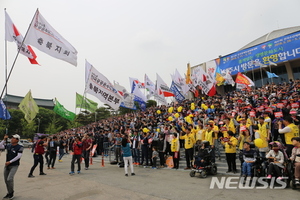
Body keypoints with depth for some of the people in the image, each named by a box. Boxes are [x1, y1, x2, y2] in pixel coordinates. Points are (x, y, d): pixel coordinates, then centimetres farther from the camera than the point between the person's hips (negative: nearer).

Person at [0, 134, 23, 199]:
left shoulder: (20, 147, -13)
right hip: (7, 165, 6)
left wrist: (10, 162, -20)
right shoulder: (8, 146, 4)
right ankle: (9, 193, 29)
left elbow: (19, 156, -18)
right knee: (6, 180, 11)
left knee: (9, 179, -17)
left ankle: (11, 192, 6)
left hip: (14, 166, -6)